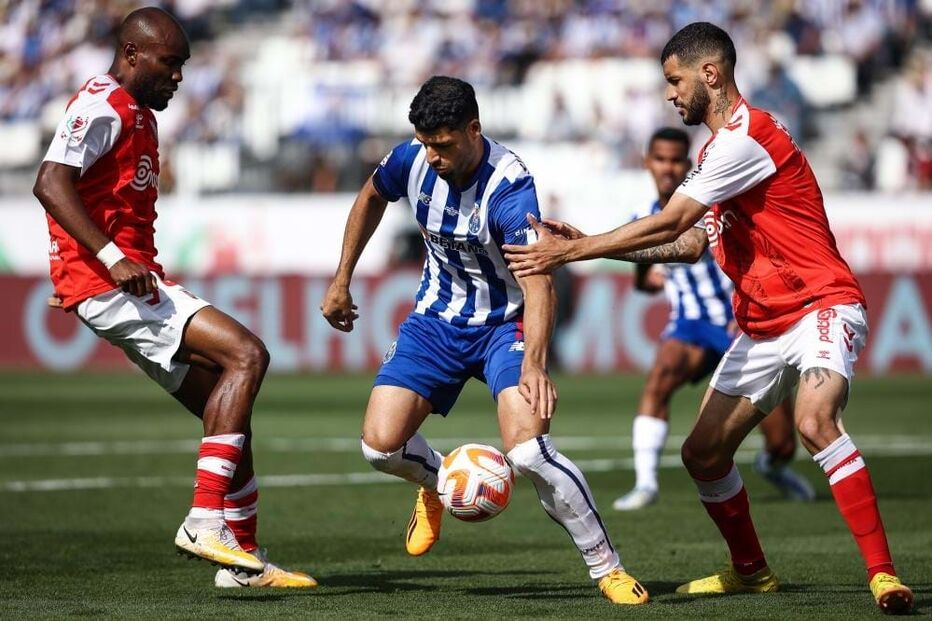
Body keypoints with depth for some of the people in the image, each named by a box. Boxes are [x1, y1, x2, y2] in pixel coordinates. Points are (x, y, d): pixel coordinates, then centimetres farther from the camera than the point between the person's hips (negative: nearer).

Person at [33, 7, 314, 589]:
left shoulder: (138, 116, 22)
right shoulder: (103, 105, -10)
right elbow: (51, 183, -23)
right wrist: (112, 258, -29)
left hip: (133, 280, 10)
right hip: (105, 285, -10)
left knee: (227, 407, 11)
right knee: (247, 353, -20)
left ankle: (242, 556, 18)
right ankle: (205, 520, -23)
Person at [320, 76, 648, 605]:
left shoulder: (510, 188, -28)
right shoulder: (412, 161, -12)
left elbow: (538, 284, -37)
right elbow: (371, 198, 14)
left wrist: (534, 364, -52)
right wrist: (342, 281, 15)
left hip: (506, 323, -5)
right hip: (437, 320, 5)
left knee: (527, 448, -26)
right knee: (381, 445, -12)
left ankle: (608, 567, -10)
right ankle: (437, 482, 26)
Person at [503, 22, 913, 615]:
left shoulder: (746, 136, -17)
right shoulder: (716, 151, 16)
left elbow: (669, 224, -20)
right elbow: (690, 243, 19)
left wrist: (569, 252, -15)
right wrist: (588, 244, 11)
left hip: (822, 306, -10)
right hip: (762, 327, 10)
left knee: (815, 421, -34)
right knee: (703, 453, 9)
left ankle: (883, 573, -30)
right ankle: (751, 571, 29)